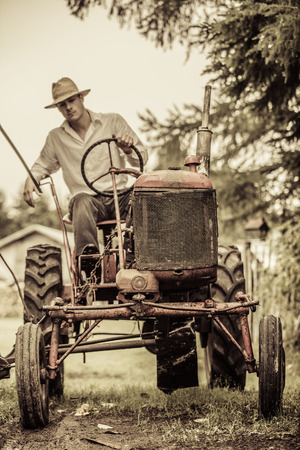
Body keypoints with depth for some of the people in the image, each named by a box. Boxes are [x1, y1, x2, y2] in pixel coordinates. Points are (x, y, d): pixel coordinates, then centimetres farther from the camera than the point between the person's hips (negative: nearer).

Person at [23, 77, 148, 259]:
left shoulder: (113, 121, 8)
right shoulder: (56, 138, 13)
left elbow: (142, 159, 10)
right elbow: (43, 165, 30)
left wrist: (128, 149, -14)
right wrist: (31, 179, 7)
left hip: (119, 196, 0)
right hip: (86, 198, 0)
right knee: (82, 202, -39)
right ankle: (88, 254, -56)